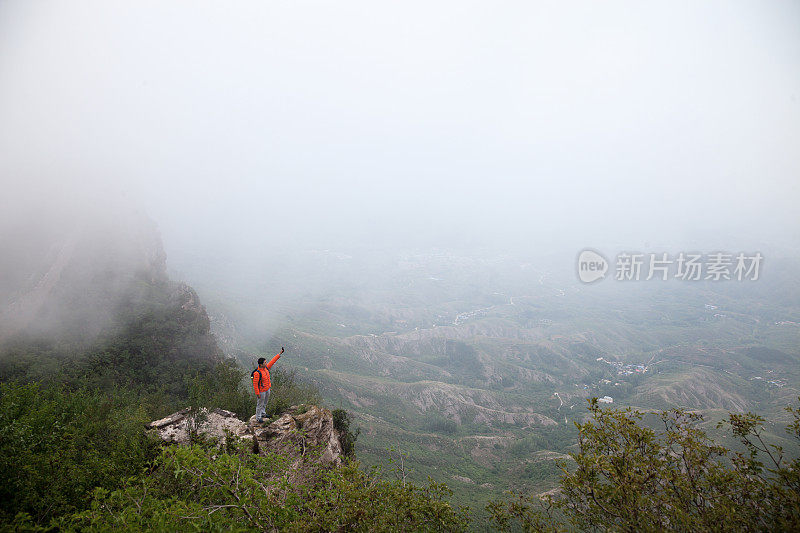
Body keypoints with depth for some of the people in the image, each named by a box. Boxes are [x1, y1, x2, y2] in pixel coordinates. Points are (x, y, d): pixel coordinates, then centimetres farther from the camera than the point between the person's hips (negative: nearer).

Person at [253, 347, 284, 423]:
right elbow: (255, 384, -23)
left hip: (267, 389, 8)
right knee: (260, 404, 8)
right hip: (261, 391, -8)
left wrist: (279, 354, 4)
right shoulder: (257, 373, -28)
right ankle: (258, 417, 24)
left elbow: (272, 361, 4)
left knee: (265, 402, 23)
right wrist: (257, 393, -19)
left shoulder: (266, 368, -5)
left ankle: (262, 414, 43)